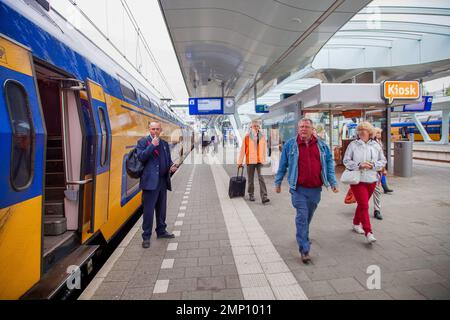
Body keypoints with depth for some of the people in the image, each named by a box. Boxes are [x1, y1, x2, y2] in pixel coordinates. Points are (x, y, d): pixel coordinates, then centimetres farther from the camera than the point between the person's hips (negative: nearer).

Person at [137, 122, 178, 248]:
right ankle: (146, 237, 8)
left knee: (161, 208, 16)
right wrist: (152, 145, -18)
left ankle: (161, 231, 31)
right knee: (148, 210, -3)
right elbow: (141, 157, -15)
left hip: (163, 181, 6)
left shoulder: (164, 143, 16)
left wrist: (172, 166, 1)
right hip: (150, 181, -6)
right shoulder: (143, 142, -1)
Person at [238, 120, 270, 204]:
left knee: (261, 179, -8)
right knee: (251, 179, 11)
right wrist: (240, 161, -3)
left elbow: (264, 150, 10)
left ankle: (264, 197, -9)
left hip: (260, 161, 1)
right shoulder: (247, 137, -3)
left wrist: (264, 160, 9)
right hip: (250, 161, -1)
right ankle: (251, 195, 27)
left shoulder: (262, 137, 5)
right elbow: (242, 150, -3)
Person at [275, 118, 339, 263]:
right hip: (299, 188, -3)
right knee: (302, 217, -7)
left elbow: (329, 163, 11)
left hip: (315, 189, 3)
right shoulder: (290, 144, 0)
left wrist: (333, 182, 6)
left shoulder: (321, 145, 7)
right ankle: (304, 250, -1)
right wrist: (278, 182, 9)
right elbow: (282, 165, 5)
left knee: (308, 216, 17)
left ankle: (302, 236, 42)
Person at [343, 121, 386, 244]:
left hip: (371, 180, 4)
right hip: (357, 180, -4)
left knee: (362, 204, 17)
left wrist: (373, 165, -11)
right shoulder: (353, 145, -3)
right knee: (364, 205, -9)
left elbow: (383, 161, 9)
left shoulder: (376, 145, 6)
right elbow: (346, 161, -3)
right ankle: (368, 233, -6)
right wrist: (359, 165, -18)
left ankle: (356, 223, 37)